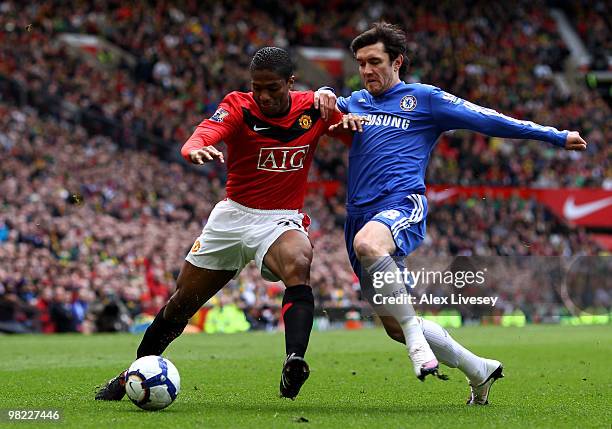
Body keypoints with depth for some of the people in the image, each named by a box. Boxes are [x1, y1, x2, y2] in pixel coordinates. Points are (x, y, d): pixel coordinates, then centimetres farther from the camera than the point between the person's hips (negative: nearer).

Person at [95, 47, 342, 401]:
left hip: (283, 219, -1)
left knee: (299, 265, -37)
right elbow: (202, 136, -32)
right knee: (182, 303, 9)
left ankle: (294, 364, -47)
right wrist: (196, 149, -58)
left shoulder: (314, 108, -7)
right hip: (233, 215, 1)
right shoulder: (239, 106, -13)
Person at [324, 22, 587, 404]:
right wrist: (326, 99, 5)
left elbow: (486, 119, 9)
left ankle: (415, 331, -28)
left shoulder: (423, 98, 9)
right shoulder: (355, 102, 22)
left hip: (403, 204, -6)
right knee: (394, 325, 3)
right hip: (360, 213, 6)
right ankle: (479, 370, 22)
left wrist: (556, 136, 8)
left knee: (367, 242, -42)